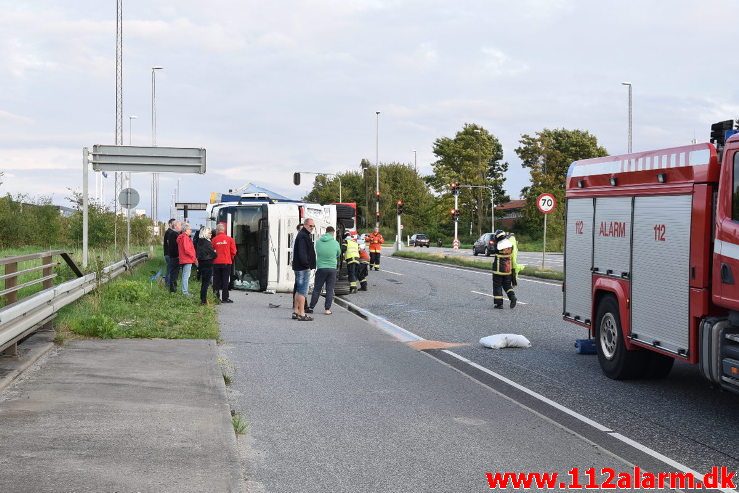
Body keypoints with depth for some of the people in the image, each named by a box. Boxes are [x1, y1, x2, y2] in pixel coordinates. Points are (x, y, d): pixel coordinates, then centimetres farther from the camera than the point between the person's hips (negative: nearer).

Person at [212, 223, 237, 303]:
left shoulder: (214, 239, -3)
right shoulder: (229, 239, -2)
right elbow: (233, 252, -1)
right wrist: (231, 258, 17)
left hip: (216, 263, 1)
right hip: (227, 262, -1)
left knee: (216, 280, 8)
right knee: (225, 281, 2)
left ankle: (215, 298, 8)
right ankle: (225, 298, -1)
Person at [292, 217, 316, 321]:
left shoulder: (304, 235, 20)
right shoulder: (303, 236, -15)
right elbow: (302, 253, -23)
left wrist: (308, 265, 19)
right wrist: (307, 264, -21)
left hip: (299, 267, 11)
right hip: (303, 268, -11)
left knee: (299, 290, 15)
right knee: (302, 291, -9)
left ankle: (295, 312, 21)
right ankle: (302, 314, -8)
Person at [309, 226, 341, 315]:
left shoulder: (318, 242, -2)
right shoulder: (335, 243, -5)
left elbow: (317, 253, 9)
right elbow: (338, 254, 11)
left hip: (321, 268, 1)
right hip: (332, 268, -1)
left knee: (316, 289, 10)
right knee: (330, 290, 6)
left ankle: (311, 307, 14)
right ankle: (327, 309, 3)